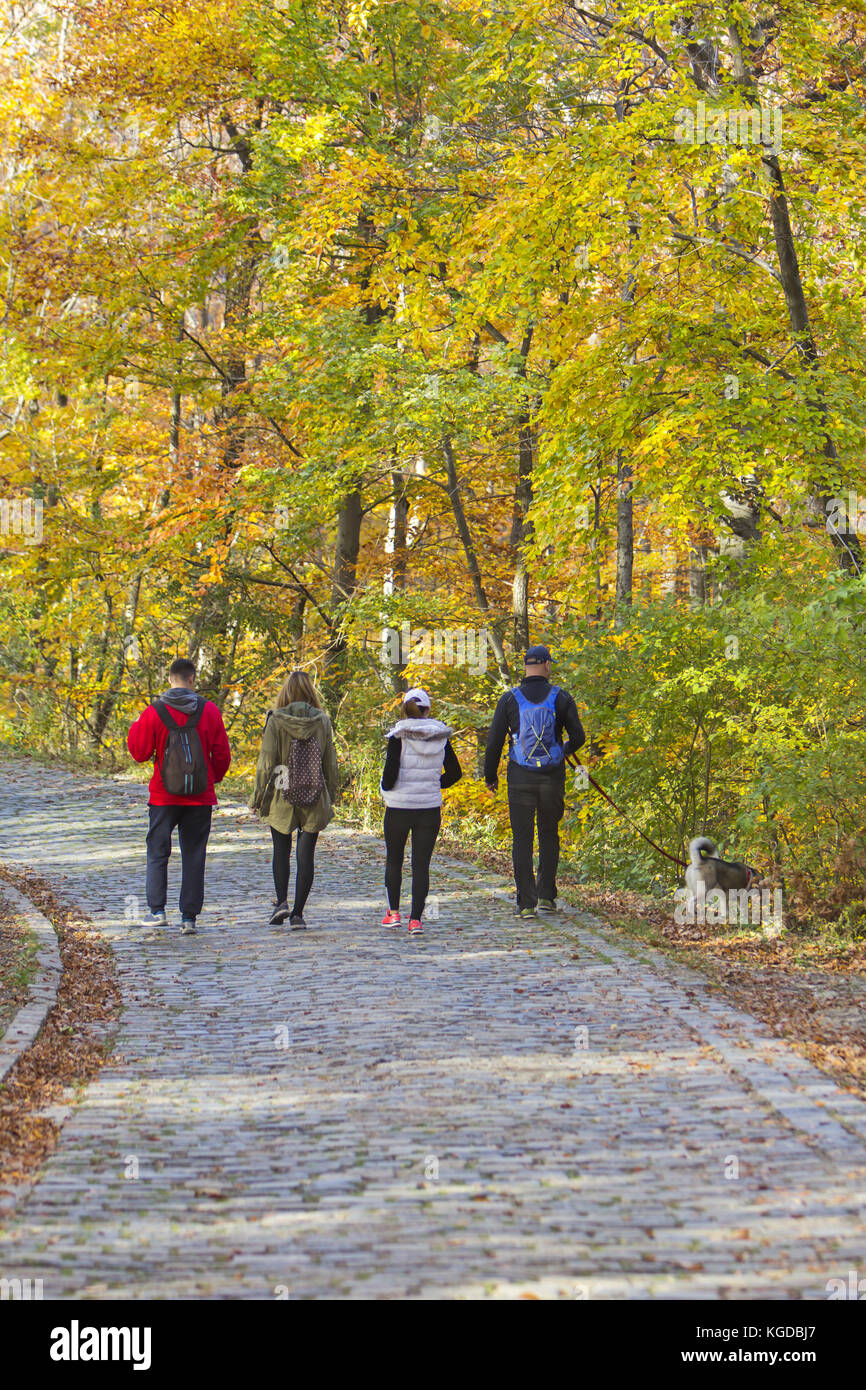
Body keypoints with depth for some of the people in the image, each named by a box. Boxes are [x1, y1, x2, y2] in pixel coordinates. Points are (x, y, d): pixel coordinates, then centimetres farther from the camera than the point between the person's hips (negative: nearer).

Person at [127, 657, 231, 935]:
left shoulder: (153, 713, -6)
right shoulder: (209, 711, -2)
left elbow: (140, 753, -2)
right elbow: (223, 755, 2)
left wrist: (135, 729, 15)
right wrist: (213, 779, 19)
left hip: (164, 797, -1)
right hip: (200, 798, 1)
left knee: (157, 852, 10)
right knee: (194, 855, 6)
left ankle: (157, 910, -1)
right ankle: (189, 917, 4)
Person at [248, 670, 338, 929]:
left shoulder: (276, 721, -8)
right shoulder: (322, 721, -1)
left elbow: (266, 762, -8)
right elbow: (331, 763, 4)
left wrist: (258, 796, 1)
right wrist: (331, 796, 14)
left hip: (282, 798, -1)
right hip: (315, 800, 1)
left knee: (281, 851, 15)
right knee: (306, 854, 5)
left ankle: (282, 901, -1)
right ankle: (297, 913, 2)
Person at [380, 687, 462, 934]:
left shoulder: (398, 737, -11)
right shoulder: (440, 737, 0)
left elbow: (390, 772, -16)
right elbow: (454, 773, 6)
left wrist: (386, 789, 4)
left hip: (399, 807, -2)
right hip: (430, 809, 2)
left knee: (394, 860, 17)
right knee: (422, 864, 4)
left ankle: (394, 912, 17)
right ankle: (416, 918, -1)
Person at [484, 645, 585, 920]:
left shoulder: (510, 699, -3)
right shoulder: (561, 698, -2)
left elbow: (494, 742, -2)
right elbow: (578, 737, -2)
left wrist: (490, 775, 12)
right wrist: (566, 750, 22)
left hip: (520, 778, -1)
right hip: (552, 776, 1)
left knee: (522, 840, 3)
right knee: (549, 835, 18)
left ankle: (526, 902, -2)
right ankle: (546, 895, 13)